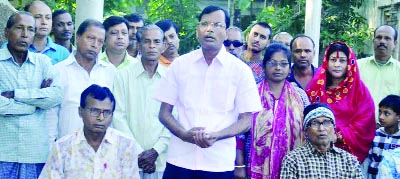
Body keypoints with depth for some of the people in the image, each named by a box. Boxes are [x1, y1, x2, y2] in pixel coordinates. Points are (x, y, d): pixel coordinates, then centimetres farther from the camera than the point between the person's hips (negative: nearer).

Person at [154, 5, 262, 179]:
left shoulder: (240, 70, -1)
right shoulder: (179, 64, 3)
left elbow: (246, 120, 0)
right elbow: (164, 113, 6)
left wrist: (215, 136, -17)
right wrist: (185, 134, -13)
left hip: (220, 164, -1)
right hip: (179, 161, 1)